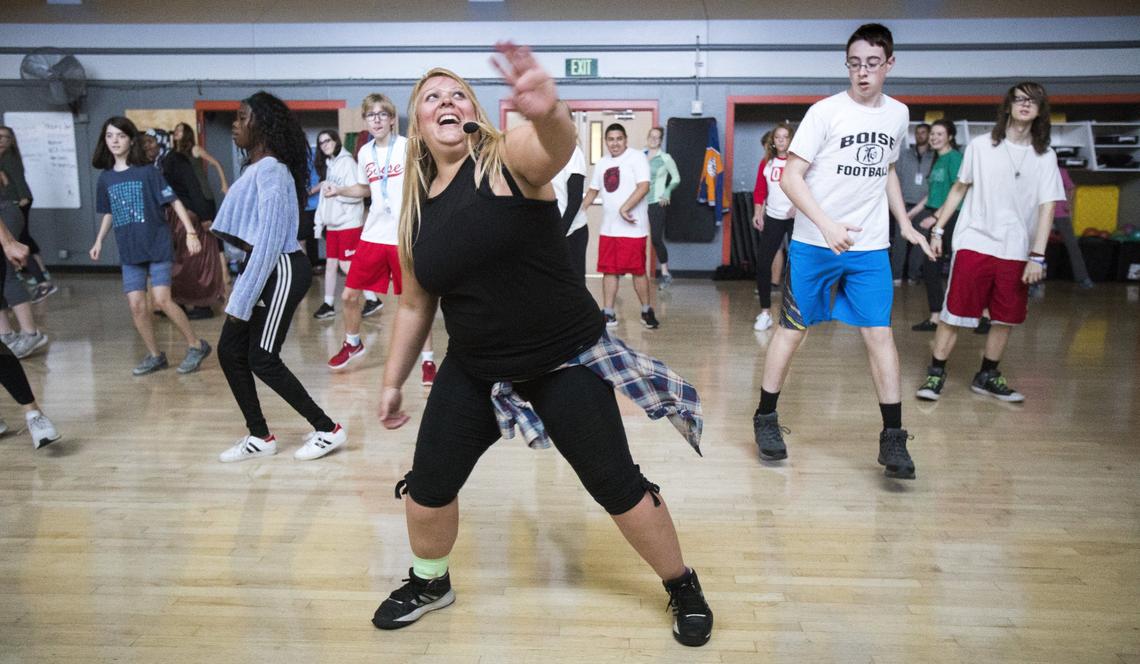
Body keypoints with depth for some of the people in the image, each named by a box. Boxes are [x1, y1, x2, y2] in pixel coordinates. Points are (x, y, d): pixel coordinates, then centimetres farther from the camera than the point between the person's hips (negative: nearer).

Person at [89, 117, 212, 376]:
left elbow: (174, 201, -9)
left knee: (162, 300, -11)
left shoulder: (147, 171, -7)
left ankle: (196, 345, 4)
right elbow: (109, 213, 20)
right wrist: (99, 241, 16)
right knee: (136, 305, 1)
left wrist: (191, 232, -17)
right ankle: (155, 355, 16)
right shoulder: (105, 178, 7)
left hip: (158, 245, -5)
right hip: (129, 251, 5)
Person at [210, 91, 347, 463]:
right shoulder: (255, 168, 14)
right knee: (230, 351, 9)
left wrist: (241, 301, -20)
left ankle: (328, 430, 7)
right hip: (262, 270, 10)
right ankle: (259, 437, 20)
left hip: (280, 272, -10)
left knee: (262, 358, -4)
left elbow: (269, 240, -21)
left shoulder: (270, 169, -16)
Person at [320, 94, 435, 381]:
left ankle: (428, 360, 13)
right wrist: (338, 190, 11)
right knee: (349, 295, 9)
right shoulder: (365, 152, 10)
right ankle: (352, 344, 35)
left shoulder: (408, 147, -7)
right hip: (373, 235, 5)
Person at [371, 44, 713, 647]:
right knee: (427, 489, 5)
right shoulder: (416, 207, 3)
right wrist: (393, 381, 18)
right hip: (474, 371, 5)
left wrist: (548, 112, -62)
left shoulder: (509, 158, -12)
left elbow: (558, 145, -38)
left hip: (566, 362, -4)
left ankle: (683, 587, 26)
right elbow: (415, 304, 14)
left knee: (618, 488, -1)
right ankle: (430, 583, 37)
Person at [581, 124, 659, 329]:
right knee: (609, 271, 7)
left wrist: (624, 208, -23)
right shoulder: (602, 163, 15)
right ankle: (608, 314, 14)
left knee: (638, 271, 0)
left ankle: (647, 311, 16)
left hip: (632, 228, -6)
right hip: (608, 228, 6)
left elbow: (644, 186, -16)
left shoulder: (636, 157, -6)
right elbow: (593, 190, 24)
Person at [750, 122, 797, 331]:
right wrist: (758, 213, -1)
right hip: (772, 218, 3)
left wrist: (799, 205, -21)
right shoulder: (766, 162, 6)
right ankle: (765, 312, 6)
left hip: (796, 218, -3)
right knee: (762, 263, -3)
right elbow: (759, 190, 9)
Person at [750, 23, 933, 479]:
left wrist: (906, 225, 18)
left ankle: (893, 439, 6)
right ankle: (766, 417, 20)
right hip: (813, 245, -4)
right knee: (792, 329, 4)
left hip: (870, 248, 4)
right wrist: (826, 224, -28)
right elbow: (790, 177, -15)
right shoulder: (825, 112, -9)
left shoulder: (898, 114, 8)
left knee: (879, 334, -1)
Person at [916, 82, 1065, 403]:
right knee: (954, 313, -3)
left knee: (1005, 319, 8)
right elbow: (959, 188, 11)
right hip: (973, 244, -2)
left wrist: (1037, 256, -9)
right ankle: (936, 374, 9)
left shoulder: (1045, 156, 5)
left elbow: (1047, 207, -1)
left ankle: (987, 377, 24)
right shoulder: (980, 146, 2)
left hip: (1016, 252, 2)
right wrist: (938, 228, 7)